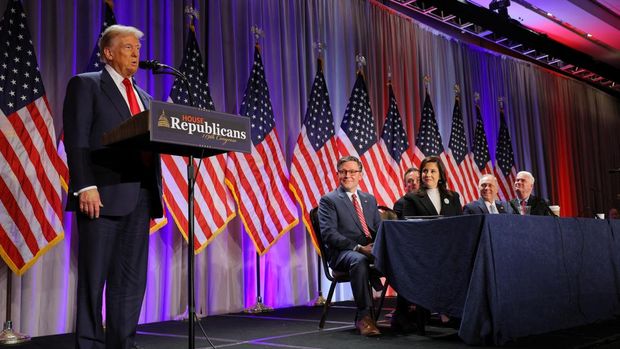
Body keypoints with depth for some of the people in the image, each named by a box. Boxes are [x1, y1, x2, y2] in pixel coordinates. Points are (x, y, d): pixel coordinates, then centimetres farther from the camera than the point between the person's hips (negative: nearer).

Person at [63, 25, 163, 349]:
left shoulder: (144, 97, 23)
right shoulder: (85, 84, 5)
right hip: (103, 195, -6)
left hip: (140, 198, 6)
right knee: (93, 280, 0)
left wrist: (156, 190, 10)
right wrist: (86, 187, -17)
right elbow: (76, 140, -6)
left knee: (132, 281, 6)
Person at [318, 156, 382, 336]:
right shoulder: (328, 200, 5)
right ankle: (364, 317, -31)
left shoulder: (370, 199, 23)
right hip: (343, 253, -4)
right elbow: (329, 234, -7)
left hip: (372, 249, 5)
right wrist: (358, 247, -19)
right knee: (359, 260, -39)